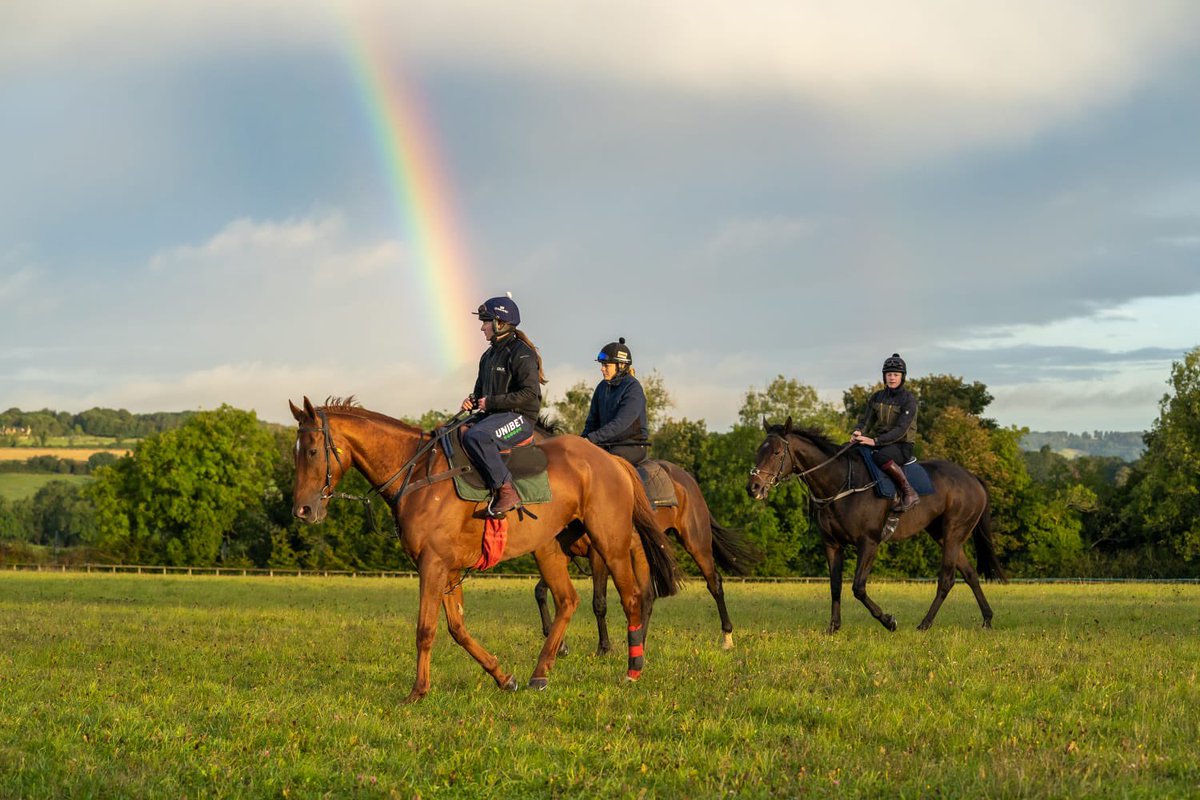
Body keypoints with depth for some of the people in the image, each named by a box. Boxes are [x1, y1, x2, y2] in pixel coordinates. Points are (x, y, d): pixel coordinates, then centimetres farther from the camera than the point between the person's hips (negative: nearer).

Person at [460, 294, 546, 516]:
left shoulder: (521, 353, -10)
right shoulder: (488, 356, 18)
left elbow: (529, 394, -19)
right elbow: (482, 390, 29)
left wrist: (491, 402, -19)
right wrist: (473, 401, 4)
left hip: (519, 417, -10)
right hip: (492, 415, 10)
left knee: (475, 437, -35)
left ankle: (506, 491, -32)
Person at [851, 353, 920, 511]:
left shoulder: (908, 399, -9)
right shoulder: (877, 397, 11)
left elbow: (901, 429, -19)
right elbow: (866, 420, 6)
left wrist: (875, 441, -30)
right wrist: (858, 432, -20)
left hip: (901, 446, -6)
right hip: (880, 443, 6)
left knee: (880, 456, -39)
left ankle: (909, 492, -28)